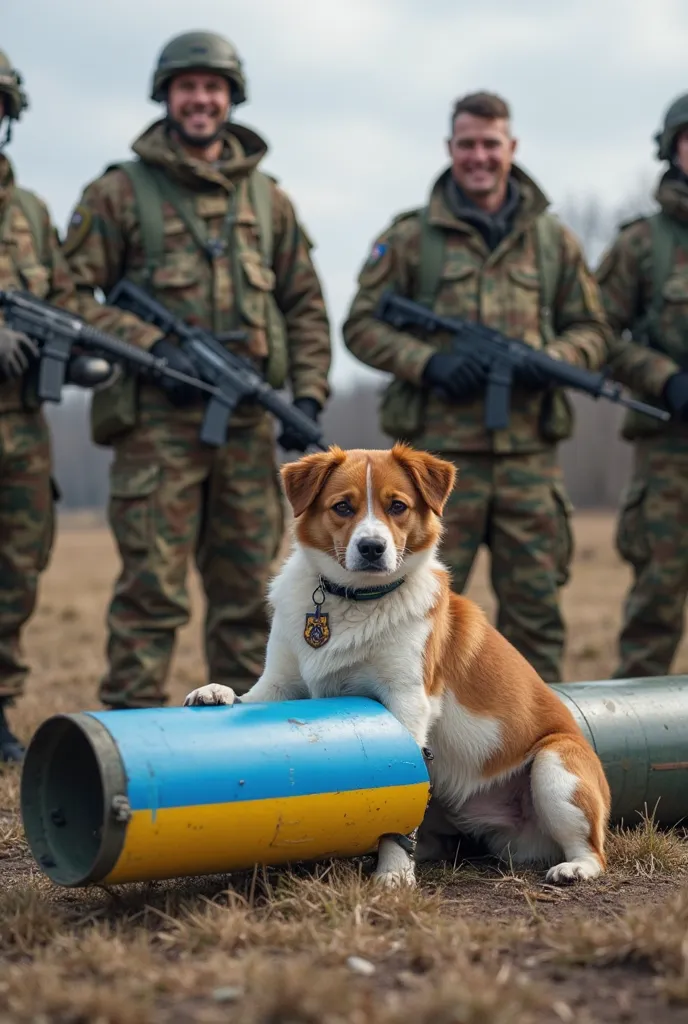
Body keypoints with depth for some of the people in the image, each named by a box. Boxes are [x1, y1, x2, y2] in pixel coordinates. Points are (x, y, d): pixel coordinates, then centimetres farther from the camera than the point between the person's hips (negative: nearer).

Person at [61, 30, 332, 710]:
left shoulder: (267, 199, 15)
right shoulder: (119, 192, 2)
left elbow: (305, 306, 16)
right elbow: (72, 293, -2)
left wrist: (309, 394, 4)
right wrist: (150, 347, -14)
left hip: (250, 422, 4)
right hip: (157, 419, -4)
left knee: (247, 590, 9)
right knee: (151, 588, -6)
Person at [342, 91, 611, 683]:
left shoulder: (553, 239, 13)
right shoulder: (410, 237, 6)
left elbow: (592, 329, 15)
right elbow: (362, 325, 5)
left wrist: (552, 360, -7)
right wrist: (428, 361, -12)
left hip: (529, 453, 2)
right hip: (438, 452, -2)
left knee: (536, 606, 7)